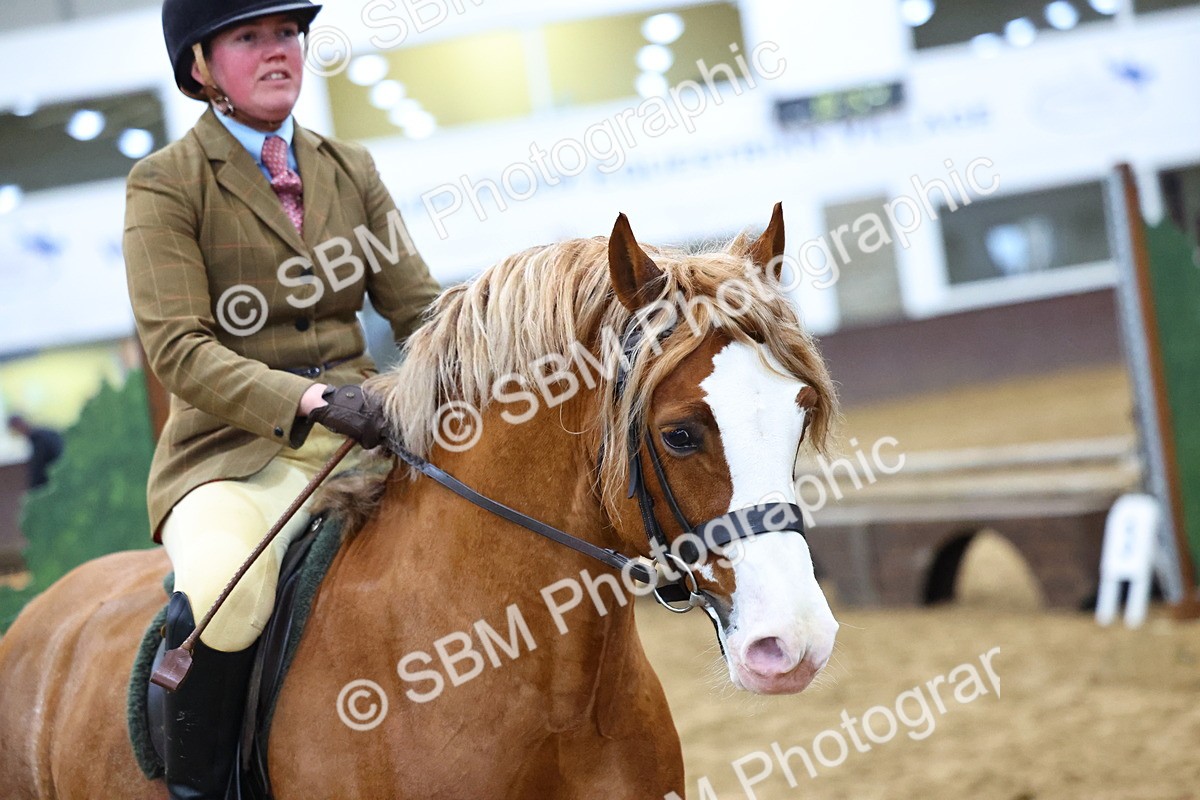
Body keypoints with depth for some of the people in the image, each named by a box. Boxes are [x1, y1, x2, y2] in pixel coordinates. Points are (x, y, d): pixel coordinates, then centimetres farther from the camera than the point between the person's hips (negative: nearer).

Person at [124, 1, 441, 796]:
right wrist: (308, 399, -27)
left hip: (361, 436, 5)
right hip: (236, 452, -5)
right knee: (227, 586, -36)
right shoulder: (164, 184, -2)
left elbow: (420, 307, 10)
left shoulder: (352, 169, 14)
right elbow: (176, 348, -12)